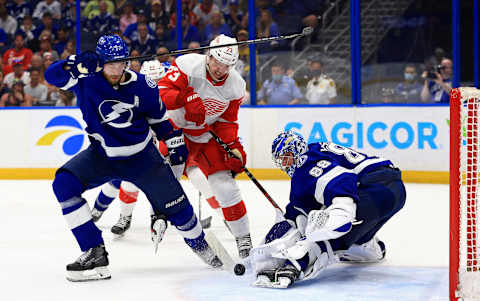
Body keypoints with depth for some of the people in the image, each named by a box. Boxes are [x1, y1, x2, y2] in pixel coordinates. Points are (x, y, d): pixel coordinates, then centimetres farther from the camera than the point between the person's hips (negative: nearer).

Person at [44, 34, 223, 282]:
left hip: (141, 156, -1)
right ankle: (95, 253, -18)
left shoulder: (141, 85, -13)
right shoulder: (87, 78, -15)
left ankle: (199, 243, 37)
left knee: (175, 204, 2)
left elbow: (159, 115, 4)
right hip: (102, 155, 1)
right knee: (64, 184, -22)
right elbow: (52, 75, -29)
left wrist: (175, 142, 5)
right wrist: (77, 64, -46)